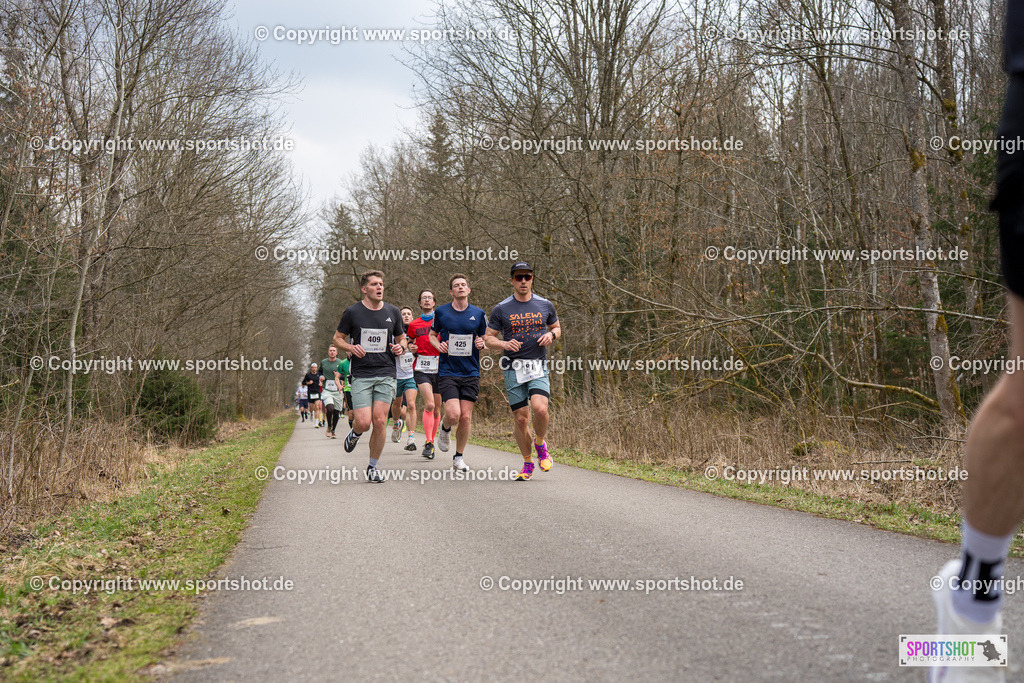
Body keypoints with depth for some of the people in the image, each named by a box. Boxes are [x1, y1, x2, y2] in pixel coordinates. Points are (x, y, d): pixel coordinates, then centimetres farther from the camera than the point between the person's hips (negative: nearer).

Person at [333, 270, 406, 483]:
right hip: (361, 375, -2)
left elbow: (401, 338, 21)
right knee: (363, 422, -12)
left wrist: (400, 348, -2)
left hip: (386, 374, 2)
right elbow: (338, 338, 9)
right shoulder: (352, 312, 1)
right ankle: (354, 433, 26)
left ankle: (373, 467, 11)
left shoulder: (392, 312, 9)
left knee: (379, 422, -5)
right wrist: (351, 348, -11)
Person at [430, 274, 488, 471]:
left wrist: (482, 343, -8)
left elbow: (486, 338, 15)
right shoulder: (441, 312, 2)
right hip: (447, 372, -2)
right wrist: (438, 345, -5)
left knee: (466, 417, -1)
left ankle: (459, 457, 17)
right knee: (453, 414, -16)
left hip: (471, 373, 2)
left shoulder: (479, 313, 5)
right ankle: (445, 429, 21)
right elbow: (432, 334, 16)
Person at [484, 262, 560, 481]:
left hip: (538, 367, 0)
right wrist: (504, 344, -14)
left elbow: (556, 327, 22)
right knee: (520, 418, 0)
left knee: (540, 408, -22)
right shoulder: (501, 309, 2)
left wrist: (551, 335, -2)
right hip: (513, 369, 0)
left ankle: (540, 444, 8)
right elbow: (488, 338, 7)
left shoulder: (545, 305, 7)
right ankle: (527, 463, 19)